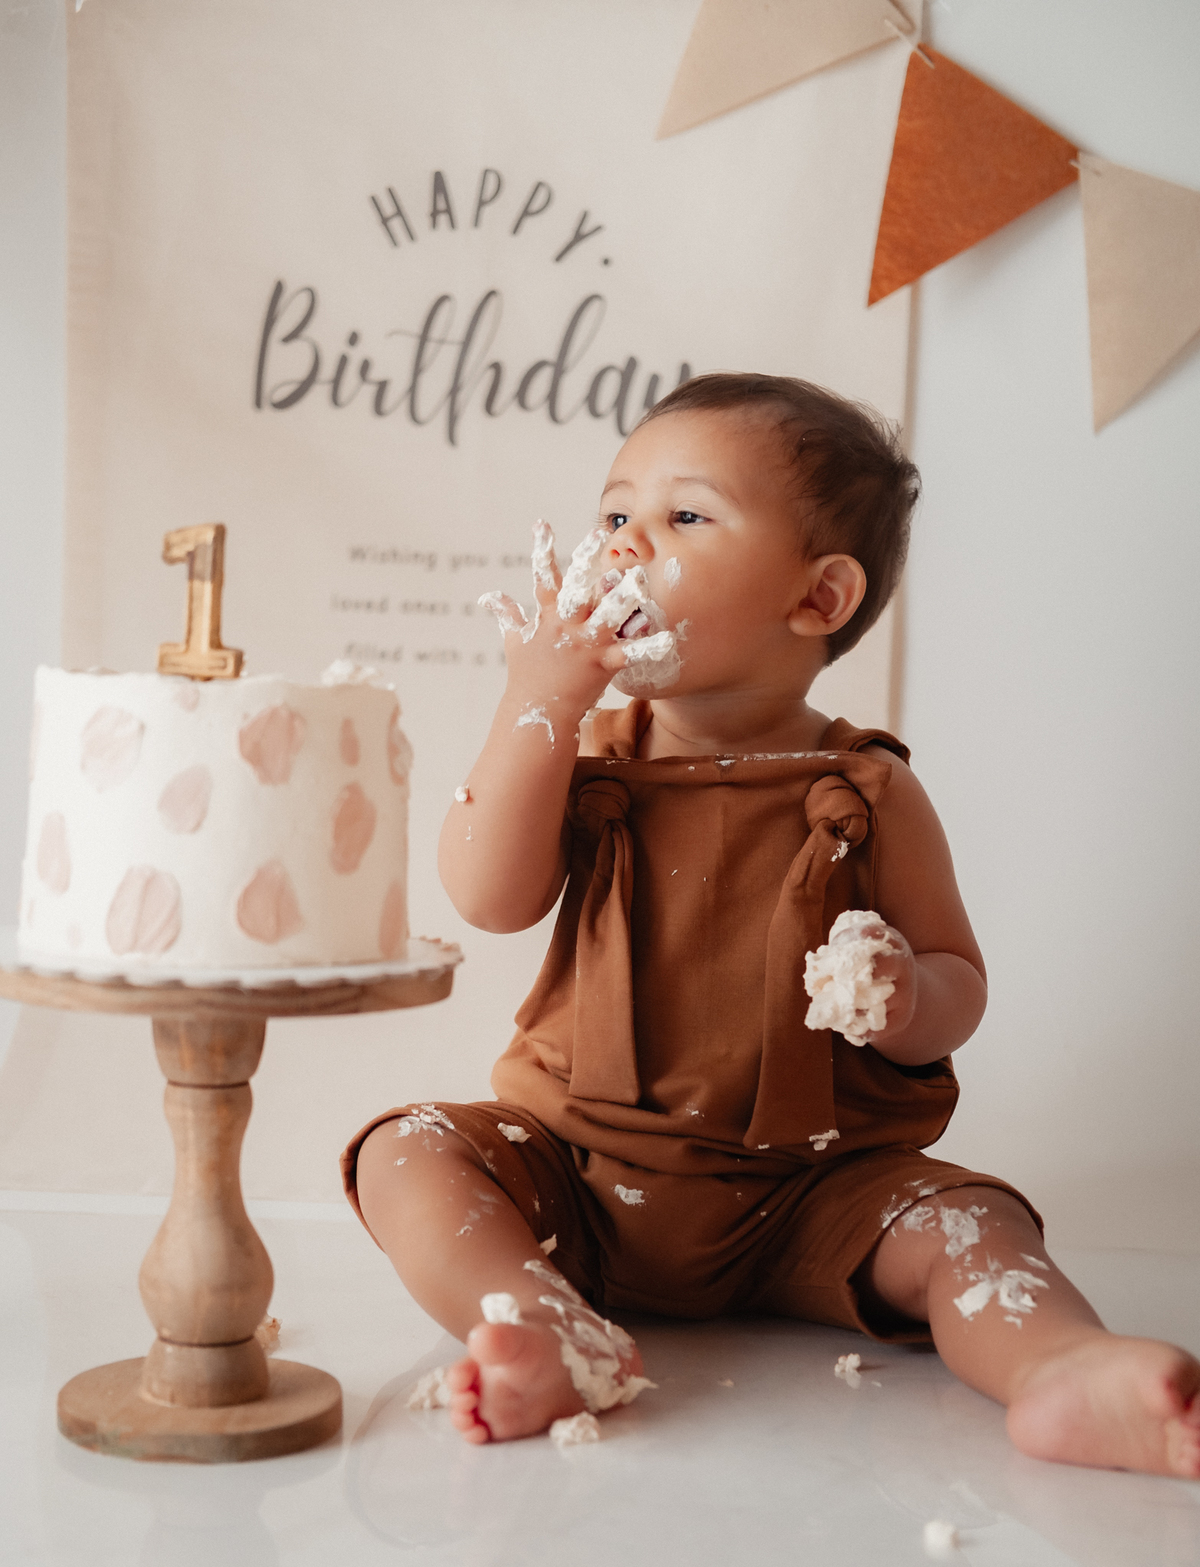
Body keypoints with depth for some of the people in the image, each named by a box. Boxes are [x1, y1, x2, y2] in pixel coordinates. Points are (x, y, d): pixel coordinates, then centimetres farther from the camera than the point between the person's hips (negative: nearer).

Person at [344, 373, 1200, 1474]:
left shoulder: (867, 795, -3)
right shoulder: (587, 759, 4)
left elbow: (960, 982, 3)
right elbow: (491, 899, -12)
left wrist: (910, 999, -22)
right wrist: (541, 699, -15)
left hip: (803, 1200, -2)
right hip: (580, 1180, 2)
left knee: (963, 1218, -24)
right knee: (408, 1153, -20)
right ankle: (561, 1340, -42)